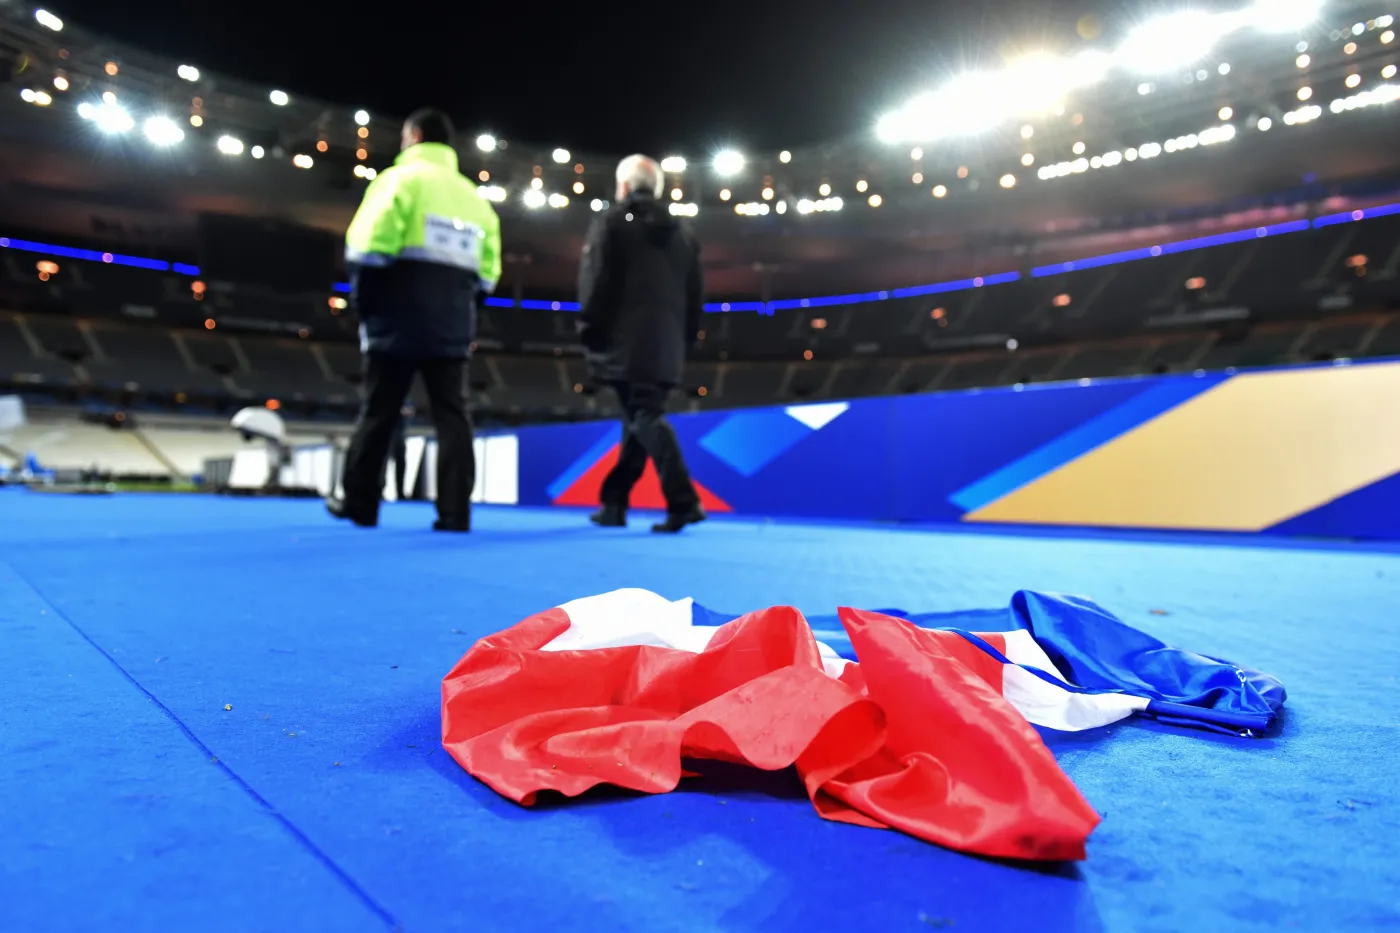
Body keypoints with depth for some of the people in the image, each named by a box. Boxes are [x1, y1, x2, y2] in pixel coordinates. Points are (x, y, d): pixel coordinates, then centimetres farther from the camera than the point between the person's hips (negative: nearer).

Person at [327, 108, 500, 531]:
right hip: (452, 325, 4)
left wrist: (363, 303, 2)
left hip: (400, 320, -4)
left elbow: (369, 248, -9)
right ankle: (455, 512, -2)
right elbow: (486, 272, 12)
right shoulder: (475, 198, 16)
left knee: (378, 412, 6)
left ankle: (359, 503, 16)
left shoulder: (401, 178, 0)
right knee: (452, 415, 2)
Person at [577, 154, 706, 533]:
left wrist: (589, 332, 0)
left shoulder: (611, 221, 4)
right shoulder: (682, 232, 20)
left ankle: (683, 501, -20)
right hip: (667, 346, 6)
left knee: (645, 418, -8)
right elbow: (695, 295, 16)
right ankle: (612, 503, 17)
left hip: (626, 343, -5)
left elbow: (595, 282, -6)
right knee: (640, 418, 11)